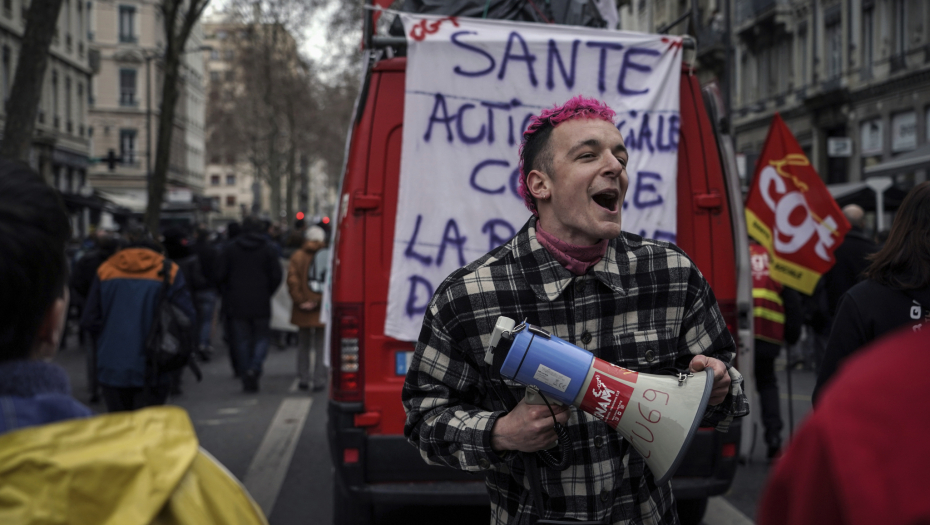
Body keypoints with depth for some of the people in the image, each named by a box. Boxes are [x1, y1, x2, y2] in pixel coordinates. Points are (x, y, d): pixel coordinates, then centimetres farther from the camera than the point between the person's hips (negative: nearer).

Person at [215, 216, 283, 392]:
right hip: (261, 304, -1)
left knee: (241, 340, 7)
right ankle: (254, 369, -16)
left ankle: (246, 377, 7)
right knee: (262, 337, 7)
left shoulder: (230, 249, 2)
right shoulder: (268, 249, -1)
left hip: (237, 305, 1)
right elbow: (276, 276, -4)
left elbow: (220, 274, 0)